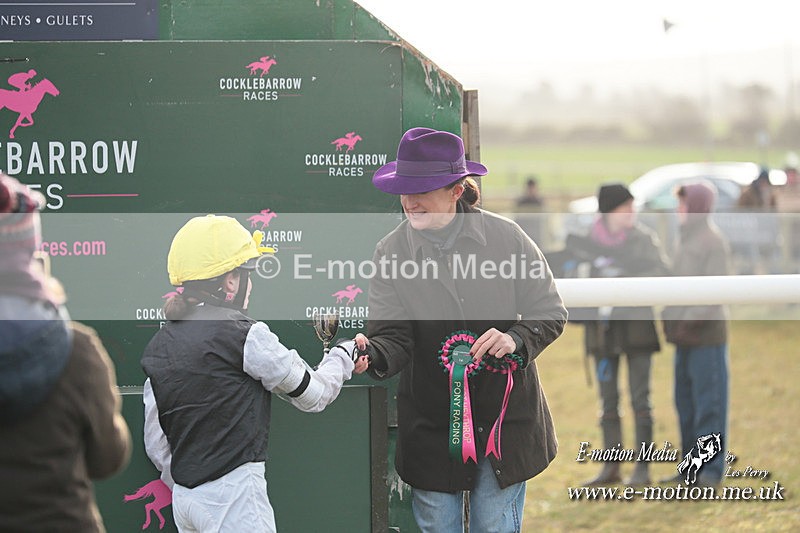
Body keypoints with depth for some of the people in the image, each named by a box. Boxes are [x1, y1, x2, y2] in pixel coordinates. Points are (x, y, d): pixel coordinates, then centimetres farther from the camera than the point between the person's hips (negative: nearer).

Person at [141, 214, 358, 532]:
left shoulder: (159, 345, 10)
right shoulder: (247, 336, -9)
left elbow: (155, 443, 11)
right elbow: (313, 395, 2)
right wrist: (343, 355, 20)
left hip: (183, 498, 7)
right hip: (234, 494, -7)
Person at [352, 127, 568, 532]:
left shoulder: (505, 237, -6)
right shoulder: (391, 251, -4)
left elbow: (551, 314, 0)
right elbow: (394, 337, -11)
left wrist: (517, 340, -20)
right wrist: (371, 354, -33)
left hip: (504, 421, -1)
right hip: (430, 424, 1)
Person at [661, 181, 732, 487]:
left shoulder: (712, 240, -11)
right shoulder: (685, 240, 15)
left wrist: (691, 322, -21)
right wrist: (669, 319, 9)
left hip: (707, 333, -9)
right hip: (685, 335, 9)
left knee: (708, 402, -6)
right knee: (685, 402, 13)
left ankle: (712, 470, -3)